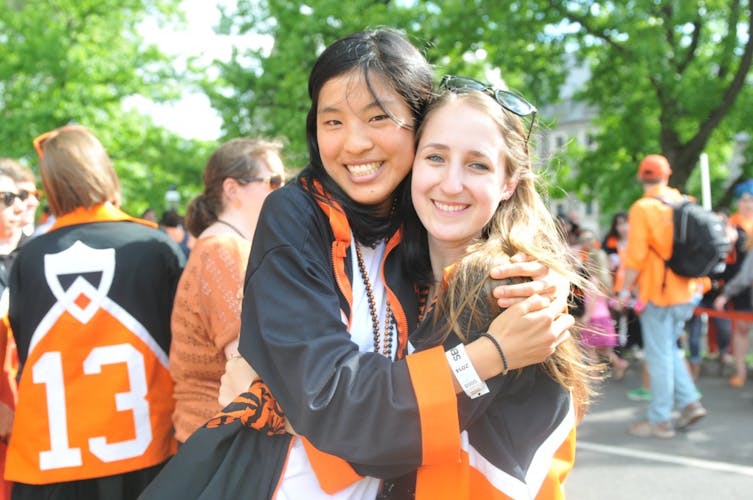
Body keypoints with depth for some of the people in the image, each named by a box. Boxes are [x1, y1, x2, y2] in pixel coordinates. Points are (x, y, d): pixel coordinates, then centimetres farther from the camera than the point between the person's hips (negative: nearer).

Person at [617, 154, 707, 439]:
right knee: (669, 349, 20)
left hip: (657, 293, -6)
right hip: (684, 292, 7)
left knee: (659, 355, -1)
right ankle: (689, 402, 15)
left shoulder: (643, 209, -13)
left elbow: (636, 256, -17)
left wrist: (626, 289, -6)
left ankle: (659, 420, 5)